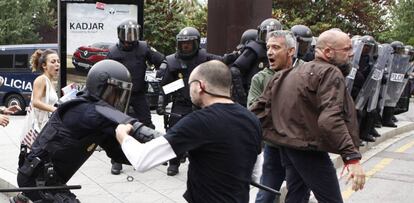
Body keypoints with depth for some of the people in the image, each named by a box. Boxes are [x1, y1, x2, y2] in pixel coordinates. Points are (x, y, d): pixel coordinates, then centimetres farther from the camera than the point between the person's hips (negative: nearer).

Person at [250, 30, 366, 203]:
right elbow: (330, 119, -28)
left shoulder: (292, 73, 16)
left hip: (287, 145, 9)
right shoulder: (331, 73, -12)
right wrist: (352, 157, -33)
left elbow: (260, 108, 13)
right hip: (309, 149, -9)